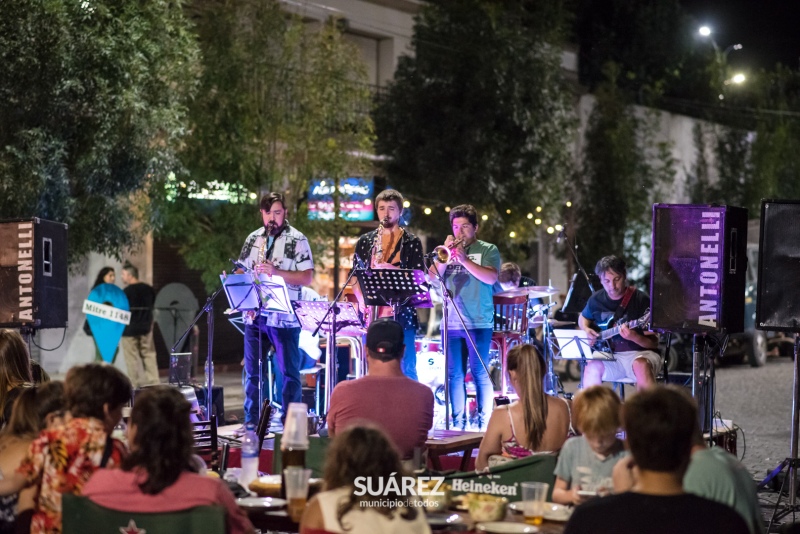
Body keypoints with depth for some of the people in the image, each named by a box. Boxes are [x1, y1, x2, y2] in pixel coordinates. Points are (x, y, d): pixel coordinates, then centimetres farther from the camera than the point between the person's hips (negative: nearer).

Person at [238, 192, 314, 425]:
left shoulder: (297, 240, -3)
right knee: (251, 371, 8)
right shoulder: (253, 239, 12)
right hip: (255, 316, 5)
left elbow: (307, 277, -9)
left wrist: (275, 271, -19)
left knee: (290, 372, 0)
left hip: (284, 318, -5)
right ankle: (250, 421, 16)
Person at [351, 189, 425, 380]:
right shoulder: (365, 241, 14)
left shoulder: (411, 242, 5)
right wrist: (361, 298, -5)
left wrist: (392, 269, -16)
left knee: (406, 370, -3)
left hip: (401, 314, -3)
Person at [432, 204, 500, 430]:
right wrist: (446, 255, -6)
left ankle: (484, 422, 0)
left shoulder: (488, 250, 4)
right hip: (451, 322, 4)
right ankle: (458, 422, 11)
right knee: (455, 374, 5)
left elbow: (491, 278, -12)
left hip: (478, 322, -4)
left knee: (481, 373, -4)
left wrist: (464, 260, -18)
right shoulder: (448, 251, 16)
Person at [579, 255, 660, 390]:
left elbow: (653, 343, -8)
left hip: (638, 353, -3)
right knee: (593, 366, -31)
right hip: (608, 355, 3)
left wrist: (634, 337, -29)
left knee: (642, 366, -37)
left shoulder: (641, 300, -8)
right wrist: (587, 330, 4)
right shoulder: (596, 300, 5)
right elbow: (583, 318, 28)